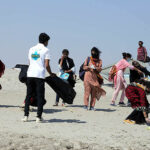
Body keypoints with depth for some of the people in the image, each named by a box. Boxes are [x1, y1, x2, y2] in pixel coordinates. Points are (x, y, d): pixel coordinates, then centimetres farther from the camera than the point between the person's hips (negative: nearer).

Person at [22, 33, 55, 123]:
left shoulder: (31, 49, 15)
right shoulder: (46, 50, -2)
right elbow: (46, 65, -7)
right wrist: (51, 74, 7)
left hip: (30, 74, 5)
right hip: (40, 75, -4)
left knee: (28, 95, 10)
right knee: (40, 97, 2)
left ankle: (26, 115, 6)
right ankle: (39, 117, 1)